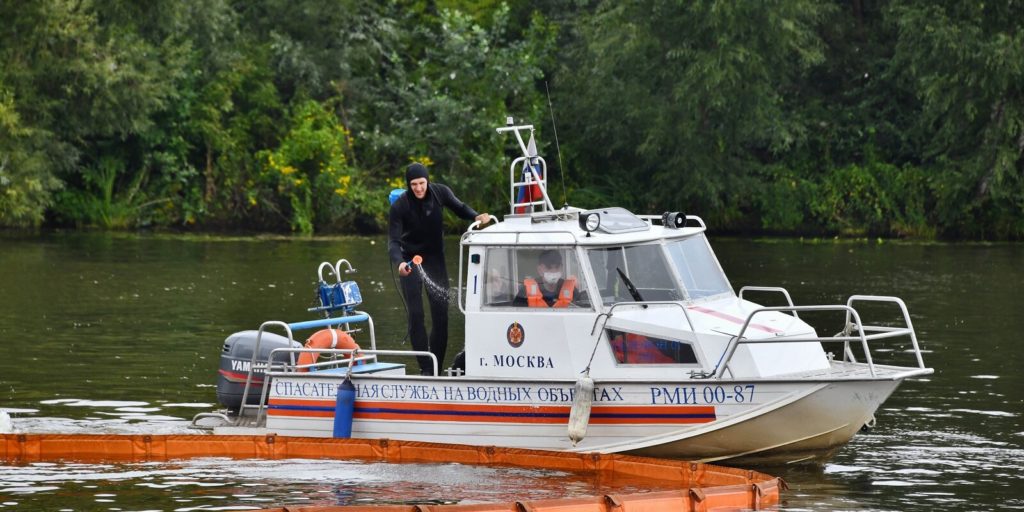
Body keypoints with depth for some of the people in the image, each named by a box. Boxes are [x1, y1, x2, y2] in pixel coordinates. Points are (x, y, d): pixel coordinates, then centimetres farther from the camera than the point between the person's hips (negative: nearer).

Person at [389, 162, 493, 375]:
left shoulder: (440, 193, -12)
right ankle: (425, 368, -4)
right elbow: (393, 240, -23)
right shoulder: (400, 206, -20)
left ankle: (437, 367, 7)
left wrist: (476, 216, -13)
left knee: (441, 314, -1)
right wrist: (399, 263, -42)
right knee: (416, 316, -8)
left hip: (435, 259, 3)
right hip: (411, 261, -3)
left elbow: (459, 208, 7)